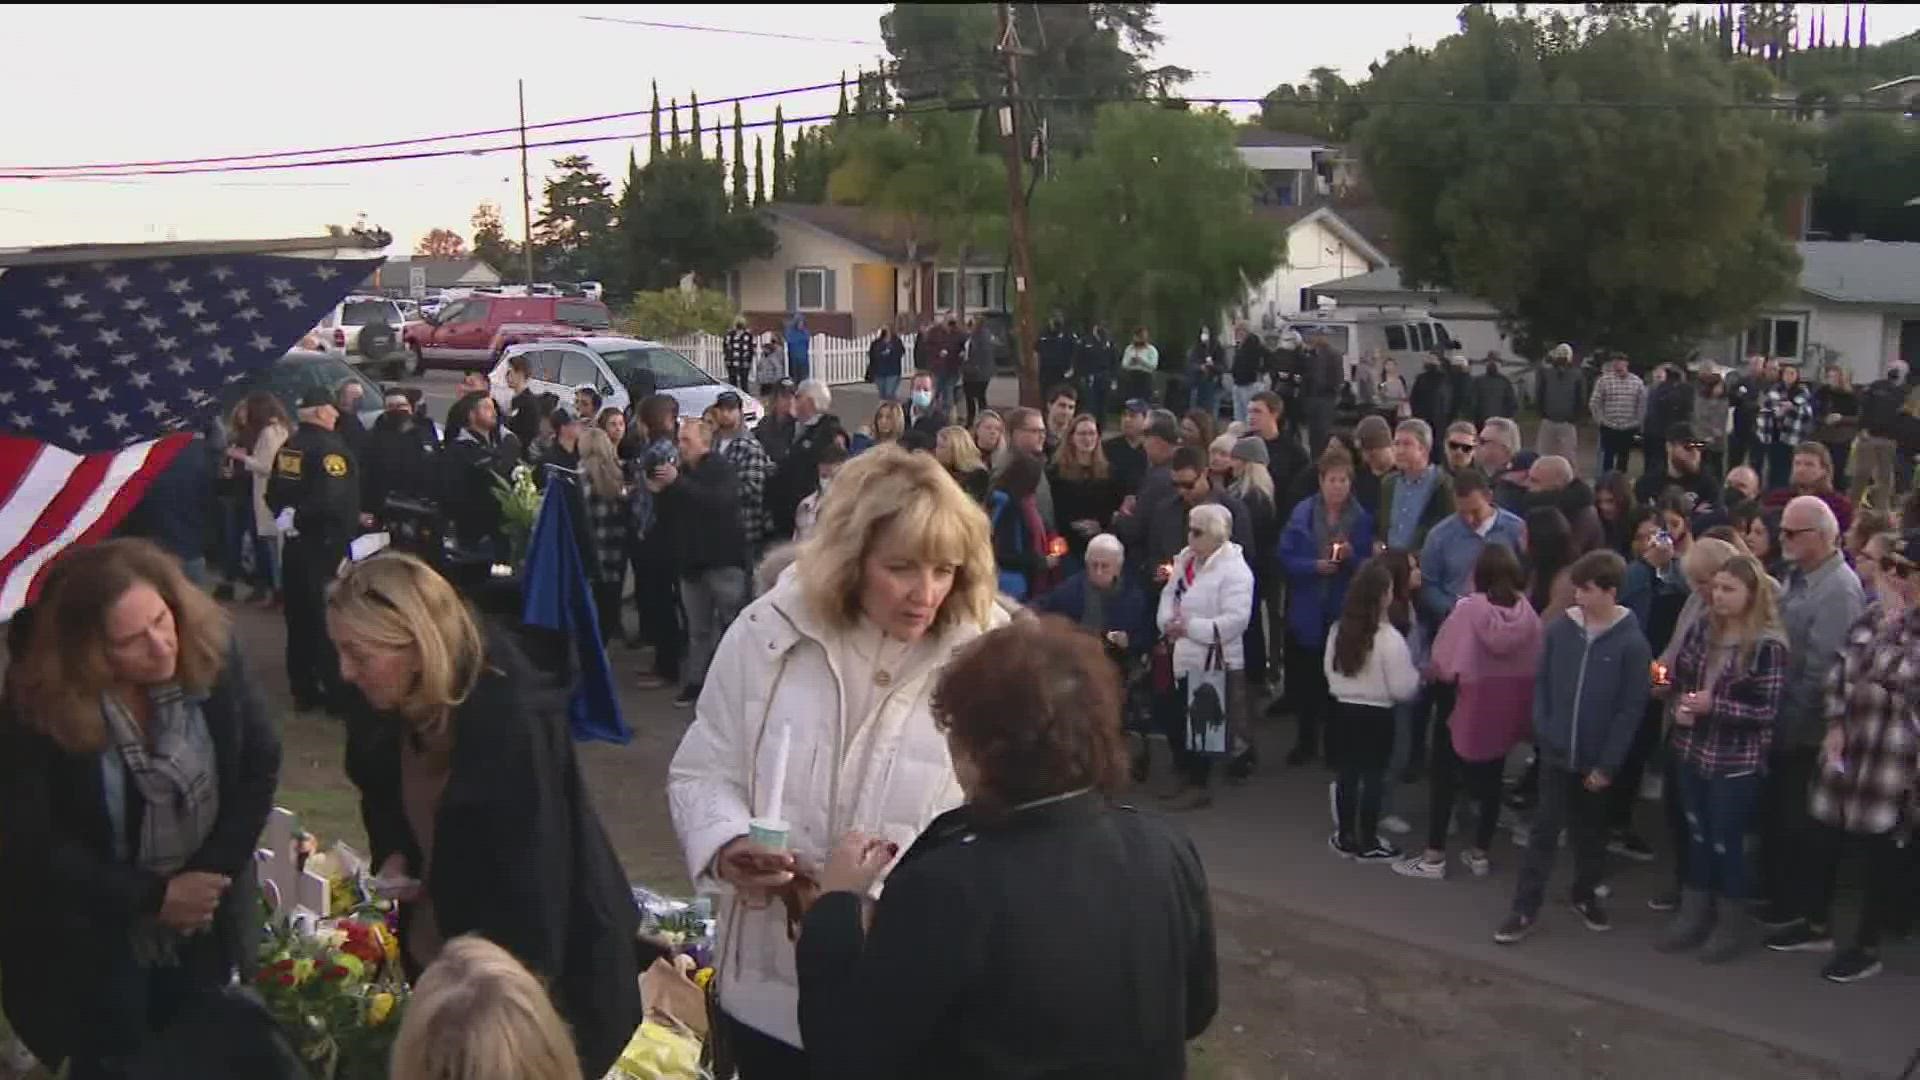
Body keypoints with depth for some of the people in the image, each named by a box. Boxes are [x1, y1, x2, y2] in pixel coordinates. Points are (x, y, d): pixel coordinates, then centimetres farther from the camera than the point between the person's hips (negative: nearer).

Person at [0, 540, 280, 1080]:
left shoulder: (211, 649, -17)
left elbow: (260, 763, -7)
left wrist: (213, 872, -15)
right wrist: (153, 896, -19)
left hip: (203, 924, 3)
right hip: (89, 942, -3)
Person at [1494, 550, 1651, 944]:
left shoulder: (1632, 642, -11)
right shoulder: (1558, 630, -3)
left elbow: (1631, 708, -9)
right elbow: (1541, 685, 4)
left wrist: (1607, 764, -10)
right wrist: (1542, 734, -6)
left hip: (1598, 760, -1)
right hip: (1556, 753, 1)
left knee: (1591, 833, 16)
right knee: (1544, 831, 4)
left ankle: (1586, 895, 35)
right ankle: (1525, 909, 7)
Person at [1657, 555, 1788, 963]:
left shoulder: (1768, 646, -16)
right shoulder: (1702, 629, 2)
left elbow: (1767, 710, -16)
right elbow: (1679, 675, 14)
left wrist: (1714, 705, -24)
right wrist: (1679, 704, -6)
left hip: (1737, 762, -6)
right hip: (1692, 752, 6)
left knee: (1727, 842, 6)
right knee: (1697, 835, 16)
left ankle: (1732, 923, 24)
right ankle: (1695, 913, 30)